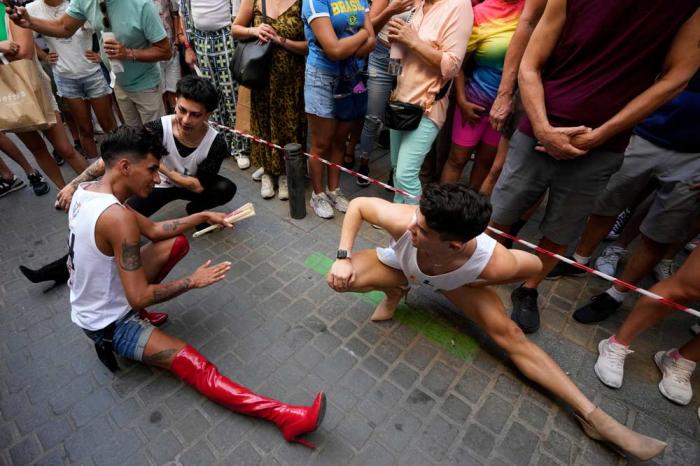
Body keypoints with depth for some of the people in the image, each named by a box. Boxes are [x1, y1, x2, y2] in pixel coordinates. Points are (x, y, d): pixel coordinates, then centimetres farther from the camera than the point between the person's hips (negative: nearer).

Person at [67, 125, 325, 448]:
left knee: (177, 243, 6)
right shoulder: (117, 217, -33)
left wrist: (204, 216, -1)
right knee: (192, 363, -20)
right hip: (108, 323, -9)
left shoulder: (87, 191, -3)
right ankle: (286, 417, -23)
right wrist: (193, 282, -18)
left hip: (87, 304, 9)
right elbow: (139, 298, -30)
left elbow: (153, 230, 5)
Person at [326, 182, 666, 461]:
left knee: (510, 335, -13)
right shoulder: (403, 221, -46)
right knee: (338, 280, -23)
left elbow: (533, 264, -17)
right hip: (397, 264, 2)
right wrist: (343, 257, -31)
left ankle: (593, 416, 1)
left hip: (456, 280, -1)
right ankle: (395, 291, 6)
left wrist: (480, 282, -15)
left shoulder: (492, 262, -42)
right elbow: (357, 204, -24)